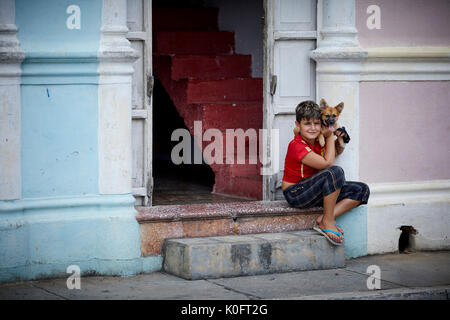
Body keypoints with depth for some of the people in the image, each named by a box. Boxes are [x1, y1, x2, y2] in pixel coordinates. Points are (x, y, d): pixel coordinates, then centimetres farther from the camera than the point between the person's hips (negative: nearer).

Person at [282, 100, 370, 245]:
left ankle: (323, 219, -16)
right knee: (335, 172, -33)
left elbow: (338, 151, 25)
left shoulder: (319, 140, 4)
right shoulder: (296, 145, -21)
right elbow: (327, 163, -24)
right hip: (295, 193, -9)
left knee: (362, 190, -4)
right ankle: (327, 223, -22)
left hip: (315, 192, 9)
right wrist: (330, 136, -12)